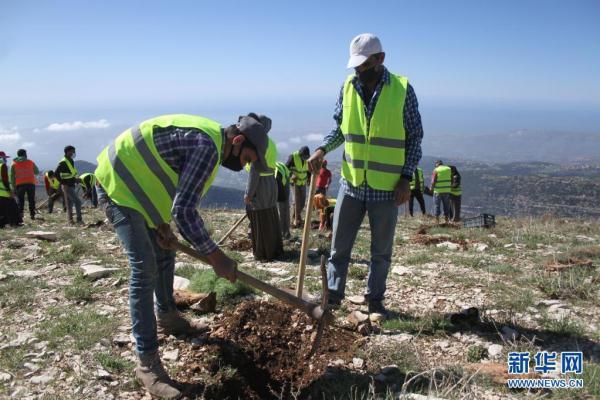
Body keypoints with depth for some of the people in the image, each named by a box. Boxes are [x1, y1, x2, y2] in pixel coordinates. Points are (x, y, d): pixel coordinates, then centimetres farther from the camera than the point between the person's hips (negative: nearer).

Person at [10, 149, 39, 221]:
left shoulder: (14, 164, 7)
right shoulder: (30, 162, 6)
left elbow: (12, 177, 3)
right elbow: (37, 172, 14)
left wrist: (14, 188, 5)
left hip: (20, 184, 0)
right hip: (30, 183, 0)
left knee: (20, 201, 4)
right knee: (31, 200, 10)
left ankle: (20, 216, -4)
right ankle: (32, 215, 9)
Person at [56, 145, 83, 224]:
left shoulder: (71, 161, 15)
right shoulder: (63, 162, -13)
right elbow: (57, 173, -17)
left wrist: (76, 179, 11)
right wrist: (63, 183, -18)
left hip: (71, 186, 9)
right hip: (67, 186, -9)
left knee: (70, 204, 11)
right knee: (77, 201, -12)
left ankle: (70, 221, 16)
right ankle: (79, 220, -7)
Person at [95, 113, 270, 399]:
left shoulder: (208, 140, 6)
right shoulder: (208, 147, -26)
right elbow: (184, 211, -32)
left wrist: (162, 224, 2)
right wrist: (216, 257, -25)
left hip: (134, 183, 10)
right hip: (117, 185, -10)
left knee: (164, 254, 19)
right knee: (144, 268, -15)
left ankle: (167, 317, 40)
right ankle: (147, 362, -9)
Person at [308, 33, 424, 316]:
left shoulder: (403, 90, -6)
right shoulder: (348, 87, 2)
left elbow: (414, 138, -3)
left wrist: (406, 178, -9)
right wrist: (322, 150, -6)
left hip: (386, 187, -2)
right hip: (351, 183, 3)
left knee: (381, 250, 12)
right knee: (340, 245, 9)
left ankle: (375, 300, 28)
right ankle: (333, 295, 25)